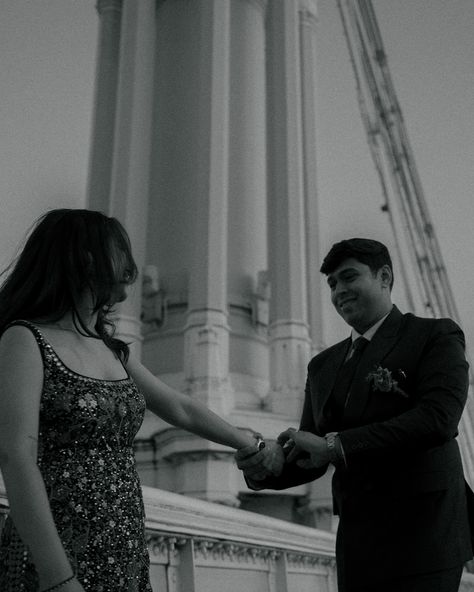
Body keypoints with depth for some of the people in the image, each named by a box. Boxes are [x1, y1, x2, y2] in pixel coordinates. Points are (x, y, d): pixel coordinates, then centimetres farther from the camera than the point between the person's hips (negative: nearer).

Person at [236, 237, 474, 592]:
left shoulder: (435, 336, -2)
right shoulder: (324, 365, 14)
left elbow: (437, 419, -19)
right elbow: (312, 460, 14)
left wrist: (334, 446, -21)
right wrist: (265, 470, -8)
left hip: (421, 535, -5)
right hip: (357, 542, 5)